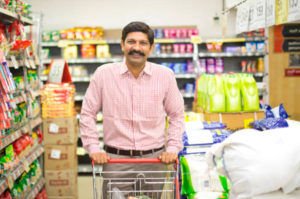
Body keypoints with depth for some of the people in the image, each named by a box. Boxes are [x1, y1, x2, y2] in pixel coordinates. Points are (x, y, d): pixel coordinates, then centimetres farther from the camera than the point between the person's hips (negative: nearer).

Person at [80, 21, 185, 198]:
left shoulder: (165, 76, 1)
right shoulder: (104, 74, -2)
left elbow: (177, 116, 10)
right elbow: (88, 114, 6)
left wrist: (173, 148, 1)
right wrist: (93, 148, -1)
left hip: (154, 159, 1)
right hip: (116, 160, -1)